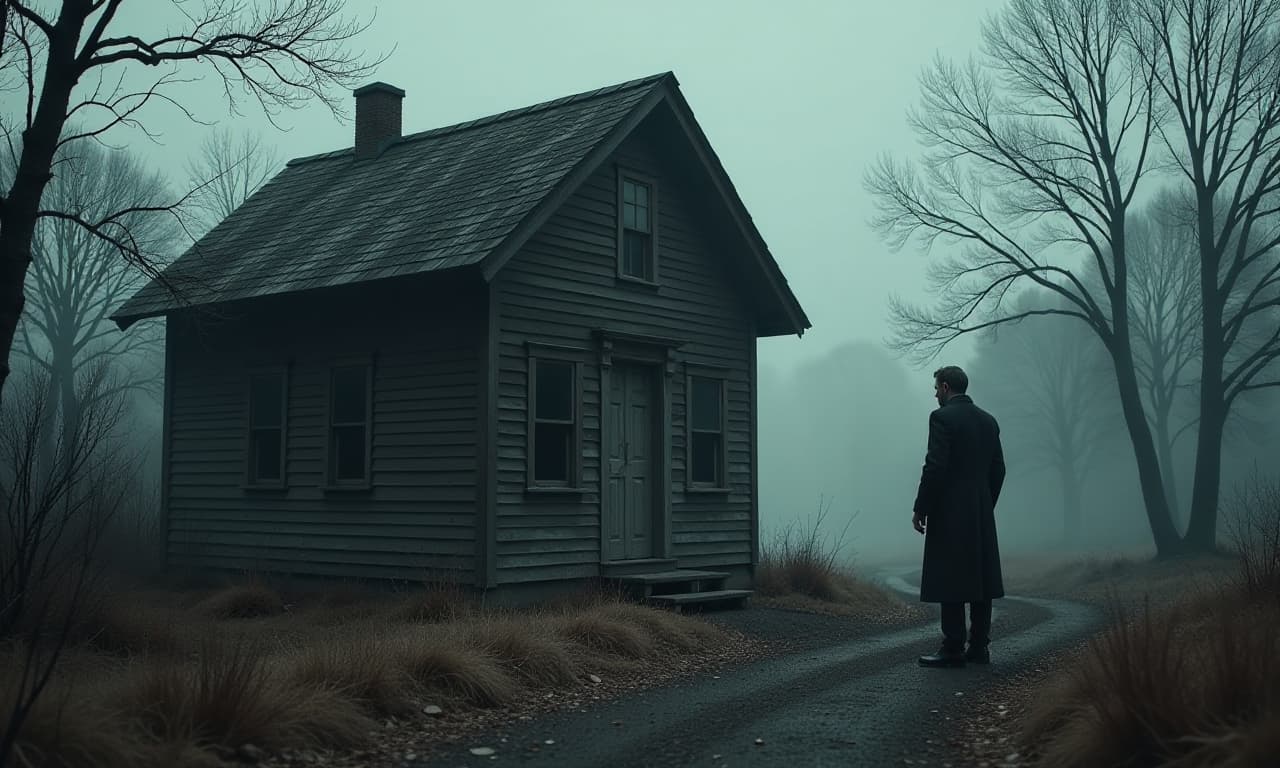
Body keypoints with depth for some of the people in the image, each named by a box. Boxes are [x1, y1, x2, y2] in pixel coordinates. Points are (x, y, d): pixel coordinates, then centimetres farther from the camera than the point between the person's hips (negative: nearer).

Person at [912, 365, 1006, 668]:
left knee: (950, 583, -5)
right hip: (981, 513, 8)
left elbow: (935, 467, -16)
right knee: (980, 579, 9)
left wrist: (920, 509, -9)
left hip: (949, 512, -7)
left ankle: (953, 650, -5)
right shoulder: (988, 420, 13)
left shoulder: (942, 417, -10)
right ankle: (979, 648, 12)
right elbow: (998, 469, 14)